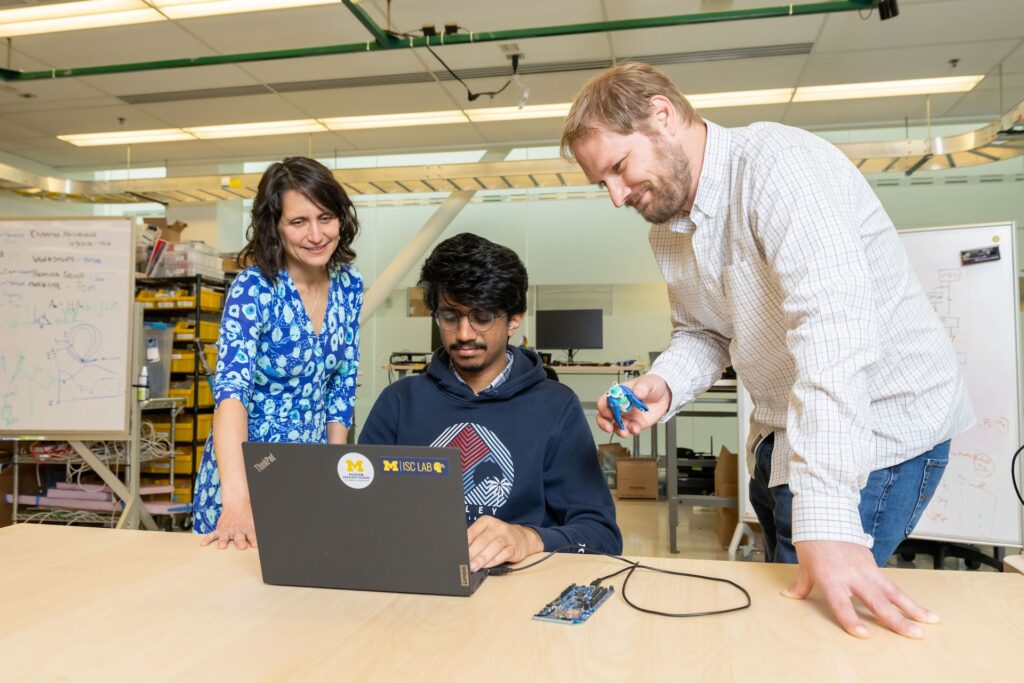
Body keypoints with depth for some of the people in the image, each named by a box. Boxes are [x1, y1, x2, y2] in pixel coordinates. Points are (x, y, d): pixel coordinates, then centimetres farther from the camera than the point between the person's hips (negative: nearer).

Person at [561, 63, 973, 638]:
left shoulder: (779, 165, -23)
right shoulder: (669, 228, 5)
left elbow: (830, 331, -34)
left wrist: (824, 518, -39)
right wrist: (663, 387, -11)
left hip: (879, 429, -8)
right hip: (784, 434, 8)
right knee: (780, 602, 18)